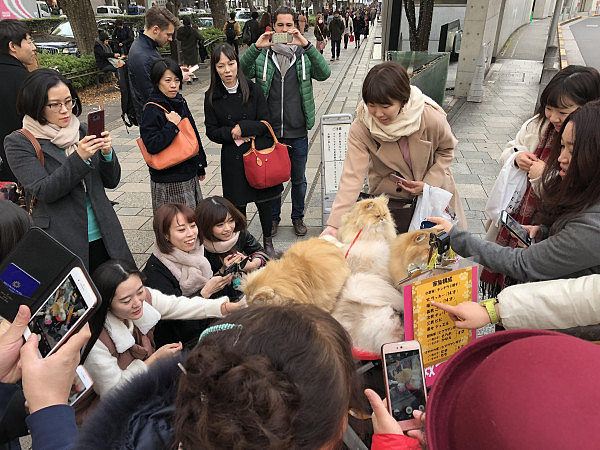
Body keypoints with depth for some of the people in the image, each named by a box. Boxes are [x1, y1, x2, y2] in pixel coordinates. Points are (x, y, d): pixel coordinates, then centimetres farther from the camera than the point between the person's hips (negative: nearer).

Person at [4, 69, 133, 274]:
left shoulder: (83, 131, 8)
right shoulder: (18, 143, -3)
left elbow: (111, 182, 8)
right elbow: (43, 191, -14)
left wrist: (107, 154, -11)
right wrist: (79, 158, -23)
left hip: (102, 237, 4)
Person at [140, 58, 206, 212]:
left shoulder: (180, 102, 9)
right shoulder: (152, 110, -15)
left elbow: (193, 136, 17)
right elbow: (152, 145, -24)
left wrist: (200, 166, 20)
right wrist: (172, 126, -22)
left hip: (189, 175, 7)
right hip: (168, 183, -7)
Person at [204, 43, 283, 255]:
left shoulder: (253, 90, -4)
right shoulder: (212, 97, -2)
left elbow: (266, 123, -4)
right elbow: (212, 132, 2)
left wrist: (242, 128, -15)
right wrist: (230, 133, -15)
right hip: (232, 158, 0)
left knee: (263, 201, 9)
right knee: (238, 204, 8)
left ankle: (268, 242, 29)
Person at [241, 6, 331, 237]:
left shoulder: (304, 55, 1)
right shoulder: (262, 55, 1)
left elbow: (324, 73, -16)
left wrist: (307, 45, -28)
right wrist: (255, 47, -27)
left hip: (298, 133, 0)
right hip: (270, 132, 0)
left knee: (298, 179, 16)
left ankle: (298, 217, 36)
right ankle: (274, 217, 36)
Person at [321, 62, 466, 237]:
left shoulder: (431, 119, -23)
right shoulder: (360, 130, -24)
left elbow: (446, 149, -1)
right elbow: (353, 176, -29)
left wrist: (429, 182, -15)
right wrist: (334, 224, -37)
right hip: (389, 200, -1)